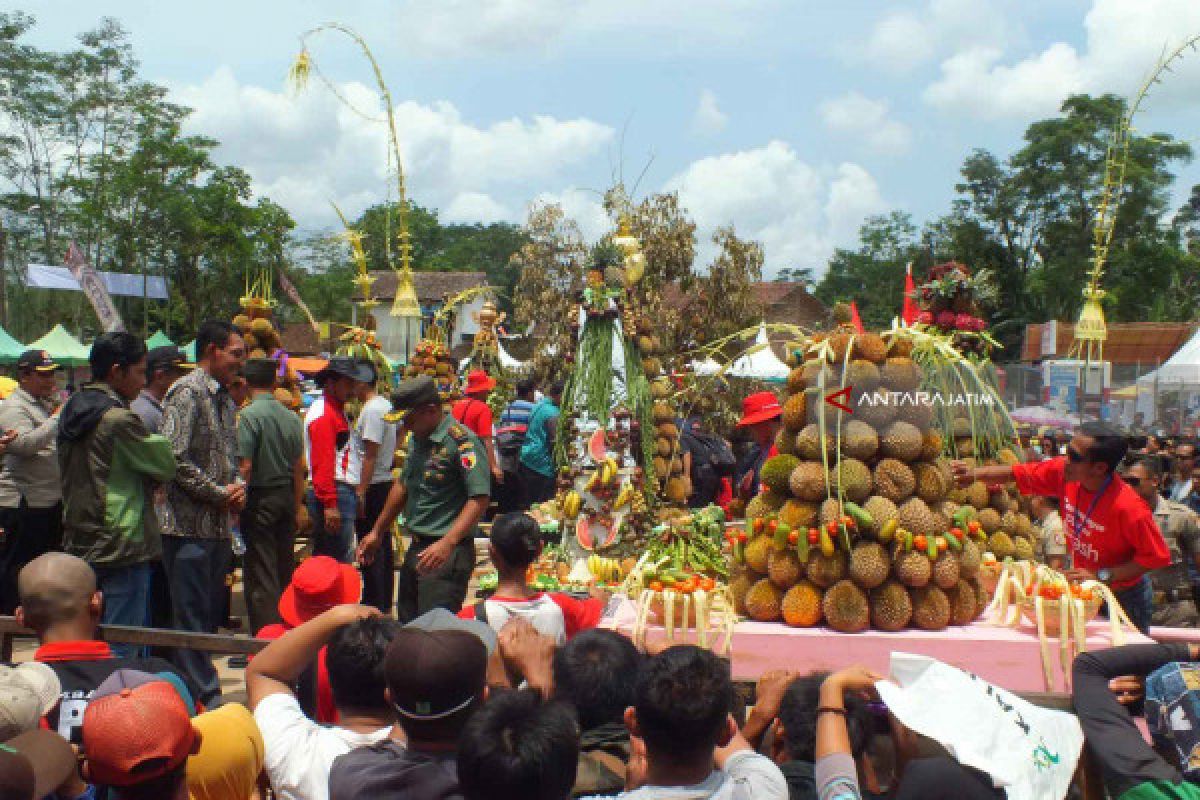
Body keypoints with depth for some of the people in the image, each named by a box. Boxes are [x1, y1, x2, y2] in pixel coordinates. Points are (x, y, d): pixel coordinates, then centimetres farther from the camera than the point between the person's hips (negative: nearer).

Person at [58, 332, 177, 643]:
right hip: (122, 547, -9)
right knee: (121, 646, -3)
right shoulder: (119, 418, -17)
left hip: (79, 544, 9)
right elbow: (166, 466, -9)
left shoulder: (72, 411, 11)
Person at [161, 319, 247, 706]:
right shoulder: (187, 391, -12)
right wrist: (221, 495, -13)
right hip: (190, 525, -9)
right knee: (192, 616, -2)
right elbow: (175, 459, -20)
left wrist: (238, 486, 3)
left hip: (219, 525, 9)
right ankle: (203, 698, 4)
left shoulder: (225, 399, 16)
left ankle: (205, 690, 24)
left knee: (211, 614, 14)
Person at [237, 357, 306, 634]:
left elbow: (245, 467, -17)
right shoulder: (291, 417, 6)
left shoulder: (249, 415, -13)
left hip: (260, 499, -6)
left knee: (260, 573, -2)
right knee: (285, 568, 15)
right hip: (286, 496, 6)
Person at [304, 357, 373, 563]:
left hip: (342, 491, 11)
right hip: (333, 494, -11)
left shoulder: (336, 410, 20)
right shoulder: (323, 414, -13)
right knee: (341, 561, -9)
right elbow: (323, 463, -20)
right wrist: (330, 504, -24)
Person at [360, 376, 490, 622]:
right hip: (417, 548, 9)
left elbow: (479, 499, -22)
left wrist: (447, 544, -31)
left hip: (448, 554, -9)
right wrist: (377, 532, 25)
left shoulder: (462, 442, -16)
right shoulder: (417, 440, 12)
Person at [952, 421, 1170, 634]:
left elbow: (1157, 556, -24)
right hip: (1083, 589, 6)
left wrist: (1102, 576, -27)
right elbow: (1017, 473, -3)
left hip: (1123, 599, -5)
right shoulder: (1063, 471, -15)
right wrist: (974, 474, -15)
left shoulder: (1127, 507, -32)